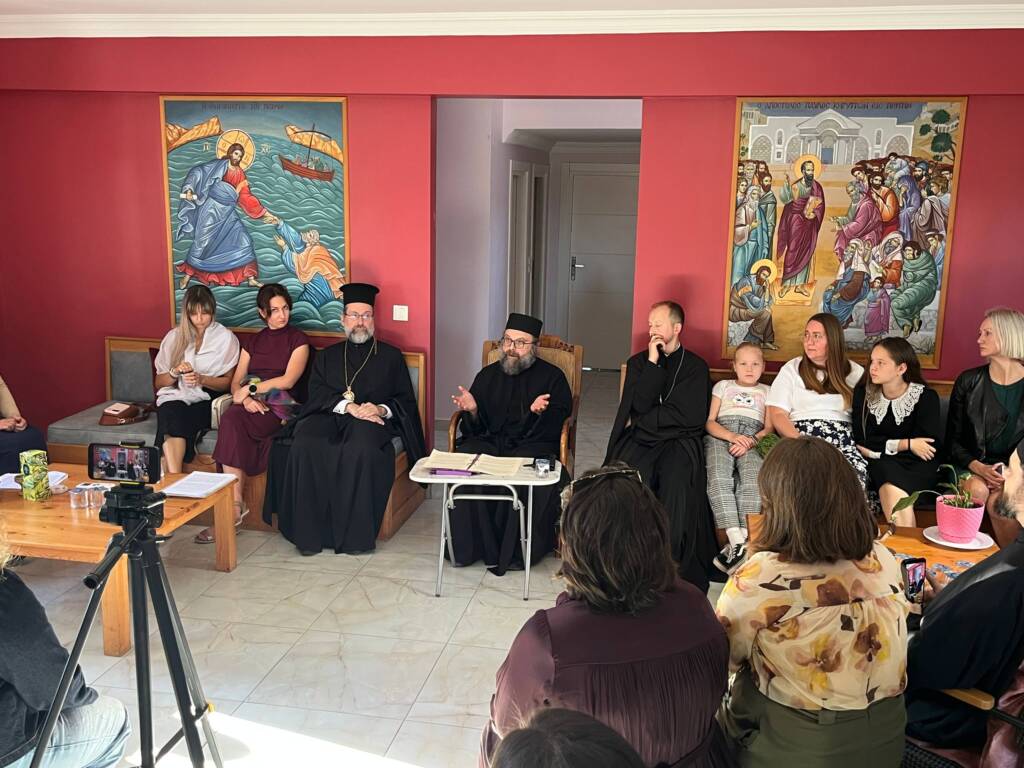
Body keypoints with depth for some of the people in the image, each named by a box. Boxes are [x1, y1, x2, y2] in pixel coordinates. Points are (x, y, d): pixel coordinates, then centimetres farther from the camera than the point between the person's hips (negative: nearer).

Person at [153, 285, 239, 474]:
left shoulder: (226, 338, 7)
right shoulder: (174, 337, 13)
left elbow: (228, 381, 5)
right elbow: (158, 382, 14)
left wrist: (201, 379, -13)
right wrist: (175, 372, -8)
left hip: (205, 400, -2)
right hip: (175, 397, 2)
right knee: (172, 413, -35)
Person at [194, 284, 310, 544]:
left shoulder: (298, 340, 8)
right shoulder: (252, 341, 22)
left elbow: (288, 380, -6)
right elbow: (236, 383, 14)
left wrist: (250, 388, -6)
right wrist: (246, 399, -8)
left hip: (279, 408, -4)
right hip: (251, 406, 4)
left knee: (231, 421, -32)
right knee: (231, 419, -32)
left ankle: (234, 505, -31)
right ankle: (236, 504, -33)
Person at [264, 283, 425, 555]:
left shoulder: (391, 356, 19)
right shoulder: (328, 356, 23)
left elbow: (405, 400, 12)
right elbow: (317, 392, 6)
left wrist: (381, 409, -10)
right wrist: (348, 406, -13)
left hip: (372, 420, -2)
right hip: (329, 417, 2)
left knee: (361, 449, -38)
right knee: (305, 446, -31)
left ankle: (356, 534, -29)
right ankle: (308, 533, -24)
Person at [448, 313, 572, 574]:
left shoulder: (552, 376, 9)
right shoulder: (488, 375, 17)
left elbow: (558, 423, -1)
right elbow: (476, 430, 15)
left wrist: (540, 411, -22)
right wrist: (472, 410, -8)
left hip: (533, 445, -2)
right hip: (491, 442, 3)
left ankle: (515, 551, -19)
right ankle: (468, 546, -17)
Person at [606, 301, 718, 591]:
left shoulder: (695, 366, 10)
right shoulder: (638, 362, 18)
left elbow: (692, 417, -3)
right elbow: (640, 404, 1)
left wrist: (643, 420, 1)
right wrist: (653, 363, -3)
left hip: (679, 441, -1)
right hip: (639, 441, 2)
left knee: (678, 482, -33)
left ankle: (677, 565, -23)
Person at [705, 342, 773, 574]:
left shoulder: (766, 392, 30)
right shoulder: (723, 386, 29)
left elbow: (769, 428, 15)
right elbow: (710, 422, 15)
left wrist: (751, 441, -8)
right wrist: (732, 436, -5)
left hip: (753, 440, 0)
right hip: (720, 436, 0)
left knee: (753, 479, -34)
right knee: (719, 478, -34)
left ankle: (742, 541, -44)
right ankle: (737, 540, -43)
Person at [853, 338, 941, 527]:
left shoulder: (926, 396, -6)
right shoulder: (864, 393, 1)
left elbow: (930, 445, -11)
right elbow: (862, 441, -4)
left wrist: (879, 448, -14)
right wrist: (907, 444, -11)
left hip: (918, 467, -2)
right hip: (881, 464, 2)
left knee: (892, 489, -34)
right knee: (887, 471, -33)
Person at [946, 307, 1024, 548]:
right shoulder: (968, 381, 4)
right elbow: (953, 440, 5)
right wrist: (978, 468, -12)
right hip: (972, 465, 1)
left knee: (999, 502, -31)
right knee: (977, 490, -31)